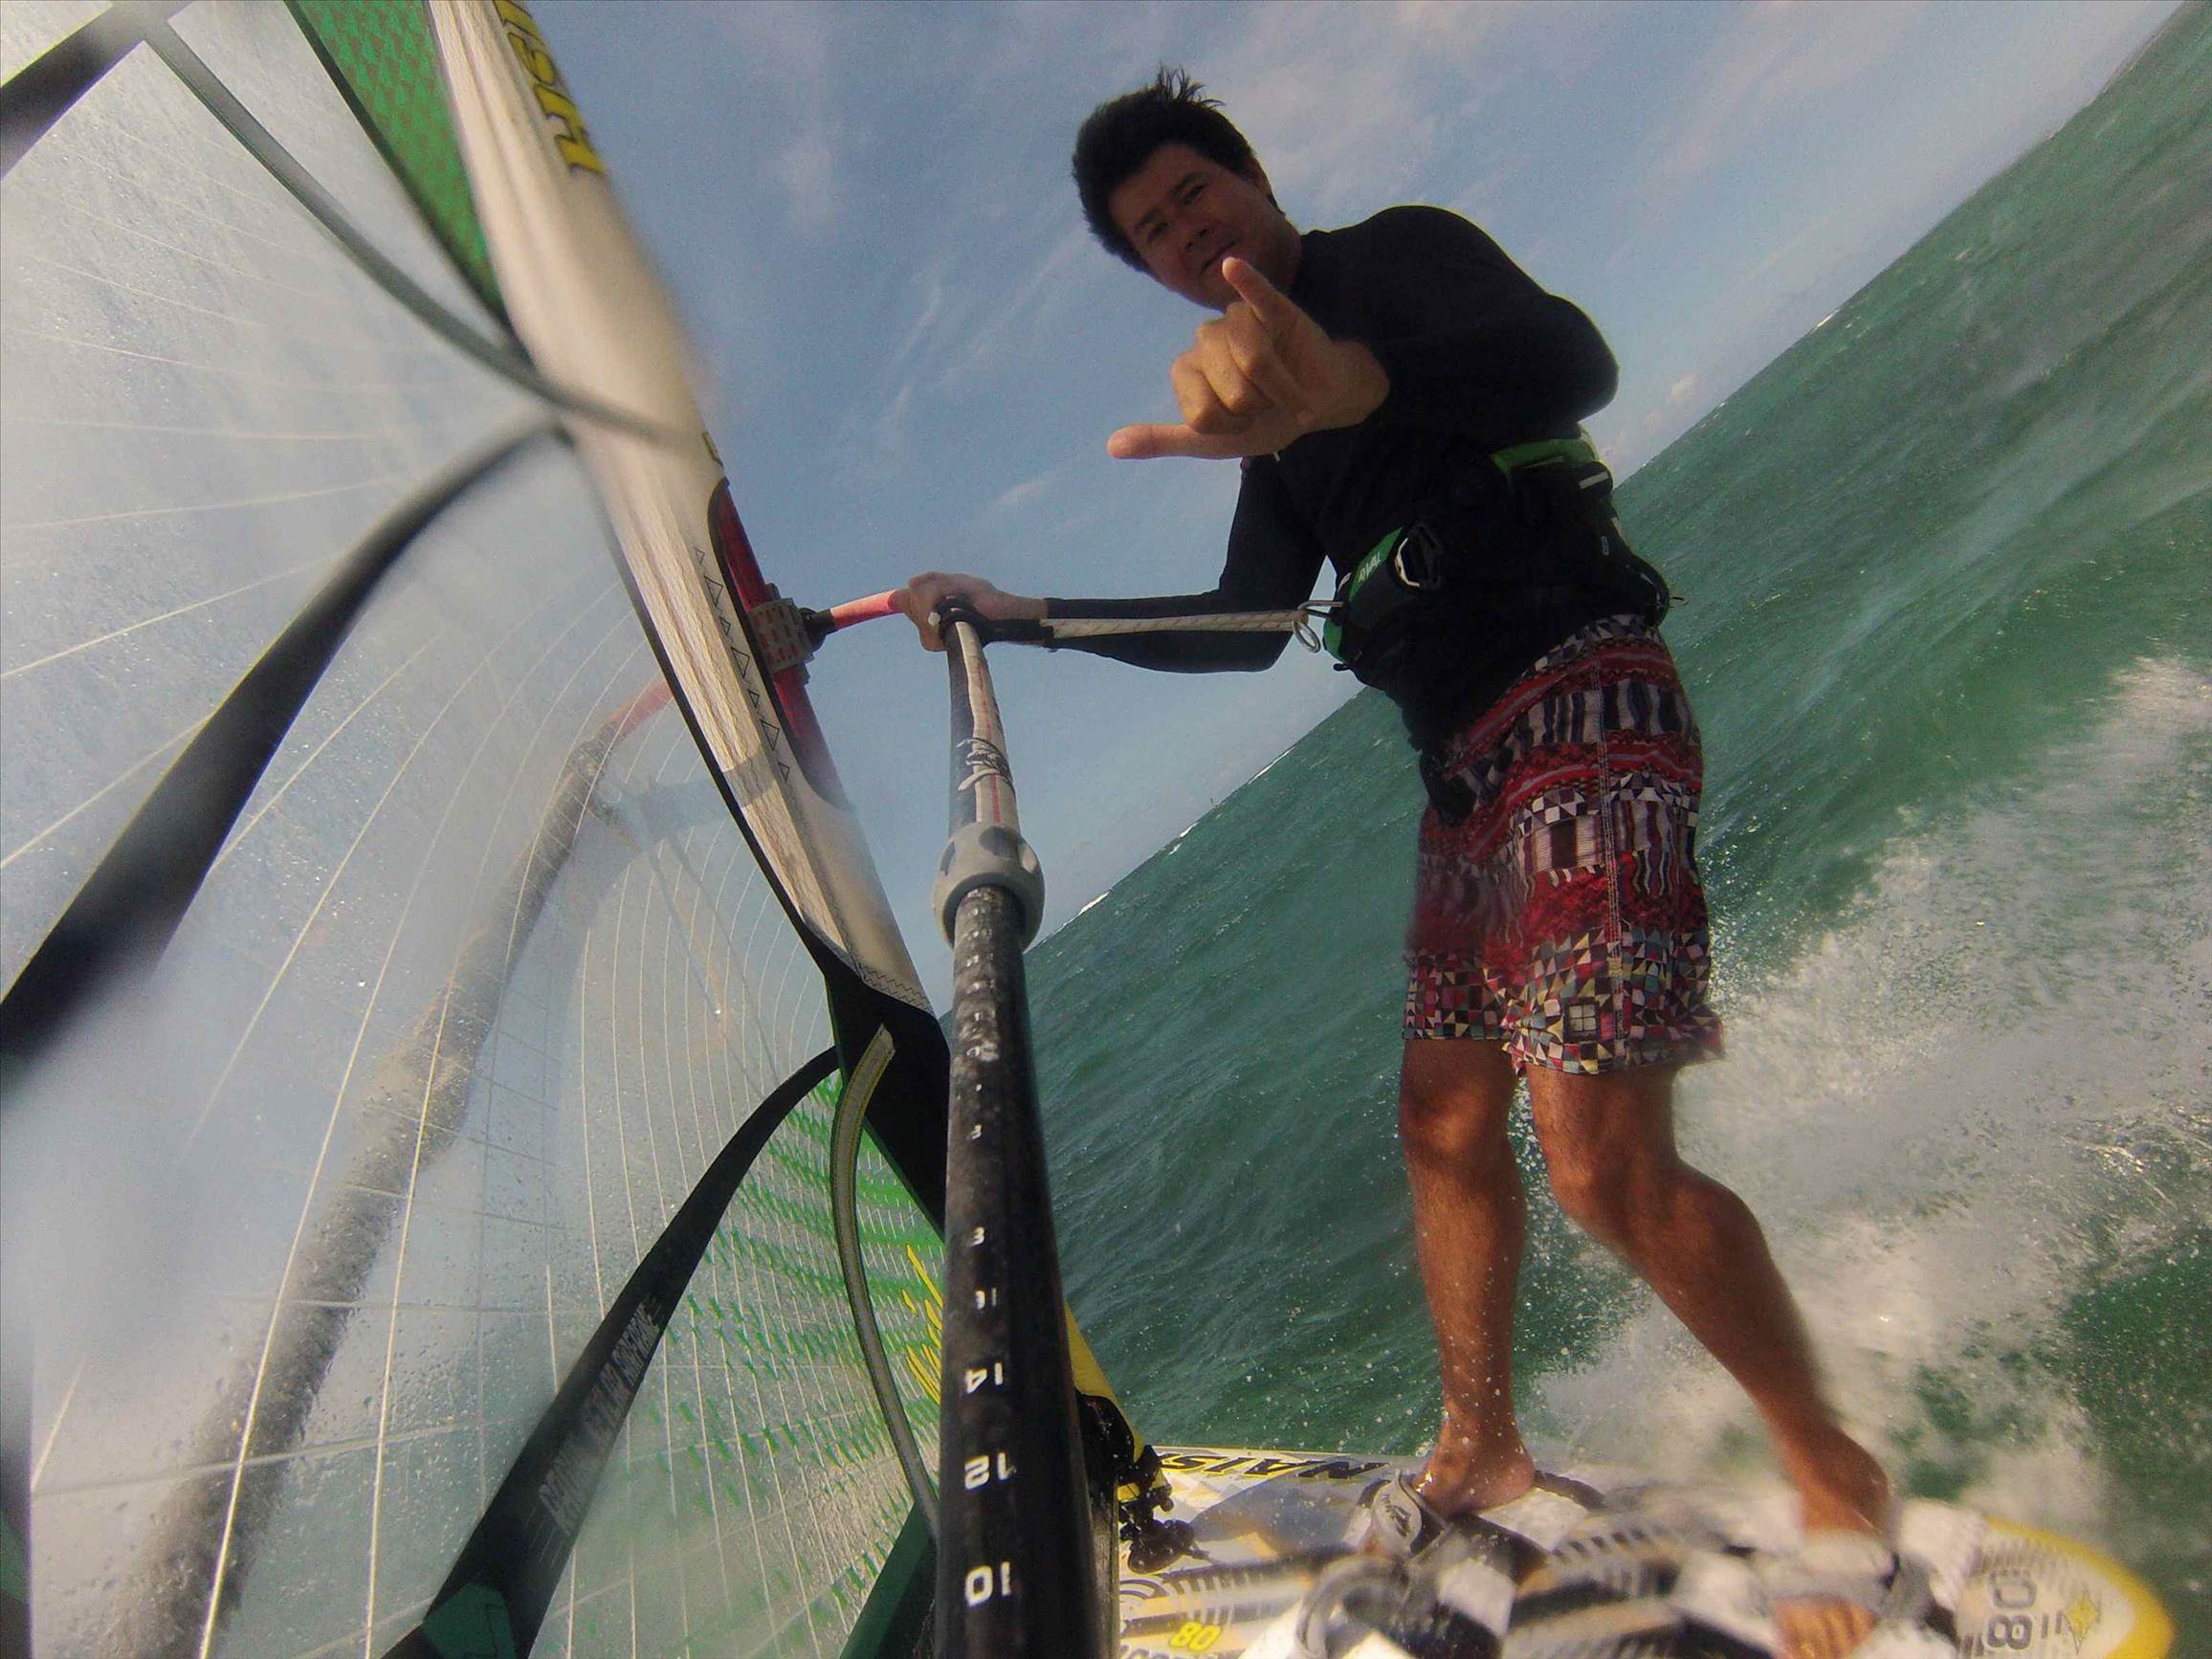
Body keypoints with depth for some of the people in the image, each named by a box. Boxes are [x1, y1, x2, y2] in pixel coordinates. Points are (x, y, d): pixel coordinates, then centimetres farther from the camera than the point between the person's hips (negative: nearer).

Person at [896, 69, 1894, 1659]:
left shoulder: (1396, 252, -2)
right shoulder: (1280, 419, 21)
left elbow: (1568, 359, -25)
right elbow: (1244, 630, 23)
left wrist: (1350, 381, -46)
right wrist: (1020, 612, 20)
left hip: (1582, 704, -8)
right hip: (1468, 768, 9)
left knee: (1604, 1163, -14)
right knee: (1447, 1128, 12)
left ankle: (1840, 1475, 11)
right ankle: (1483, 1447, 30)